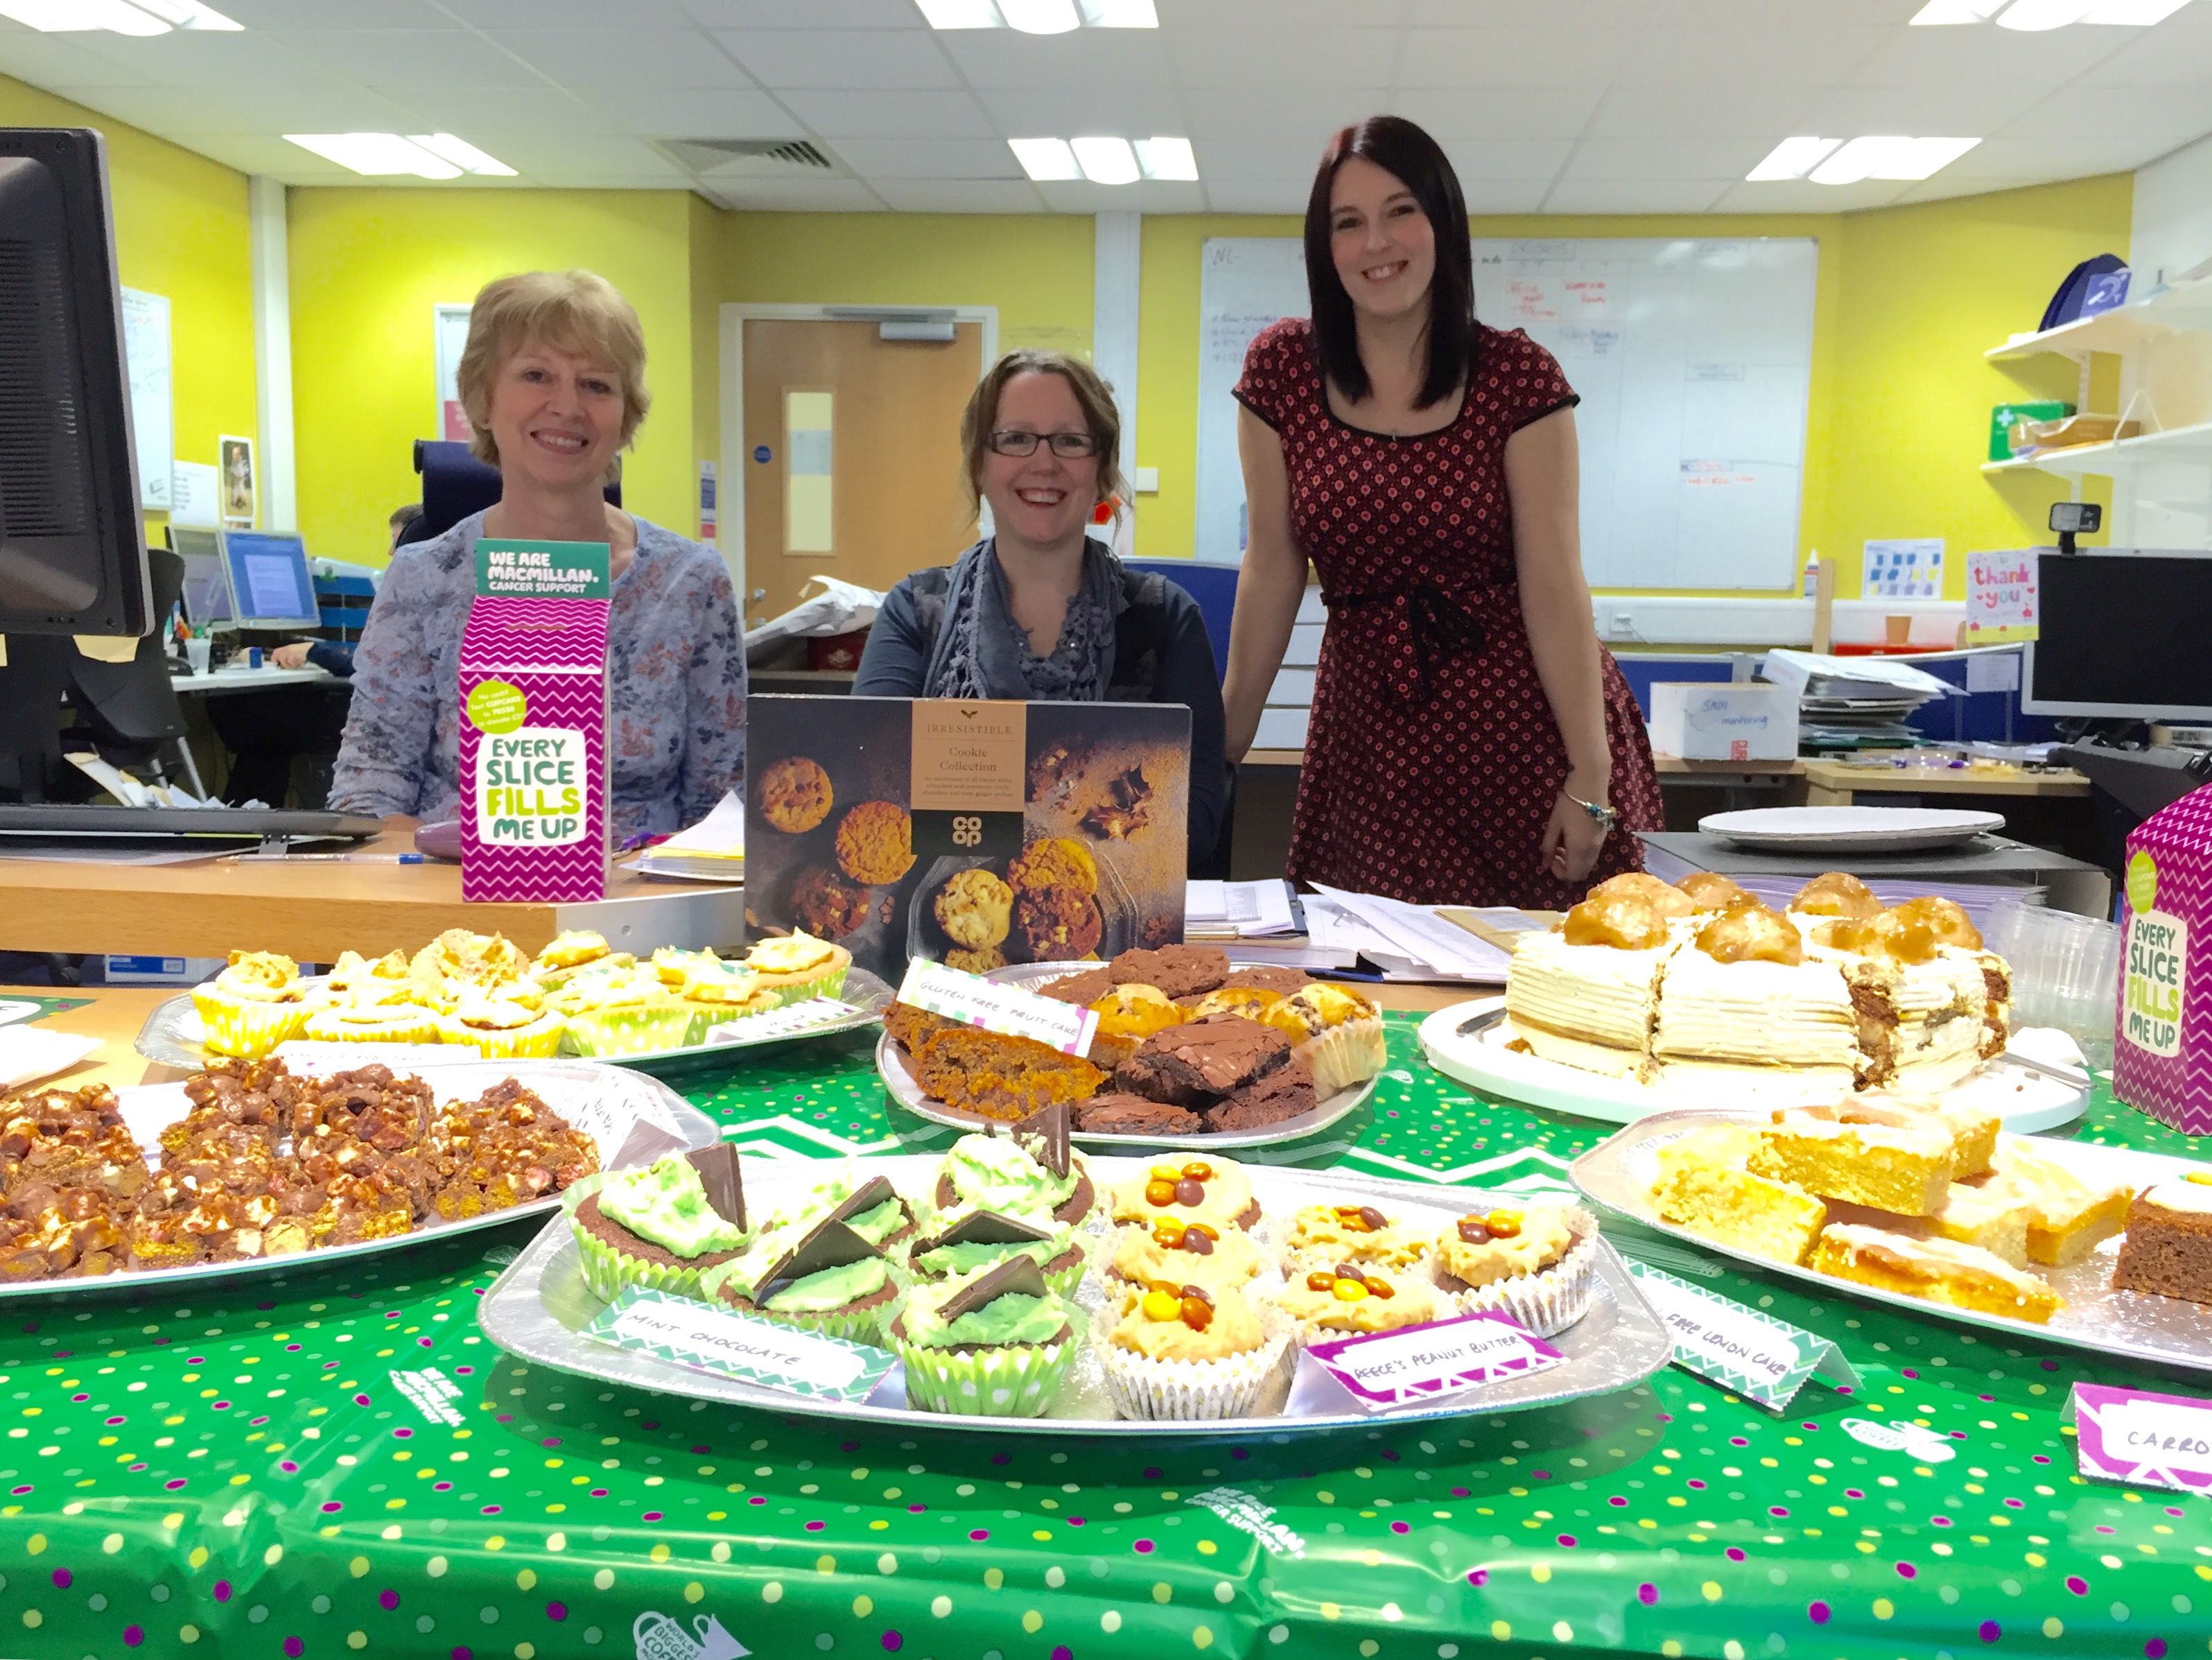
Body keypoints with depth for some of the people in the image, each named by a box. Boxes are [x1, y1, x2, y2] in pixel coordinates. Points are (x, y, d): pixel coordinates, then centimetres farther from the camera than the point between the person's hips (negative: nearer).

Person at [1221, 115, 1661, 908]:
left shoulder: (1517, 377, -5)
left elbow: (1552, 581, -8)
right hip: (1370, 732, 2)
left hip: (1525, 726, -1)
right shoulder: (1282, 369, 0)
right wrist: (1228, 738, 5)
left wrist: (1591, 775, -12)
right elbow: (1273, 567, 4)